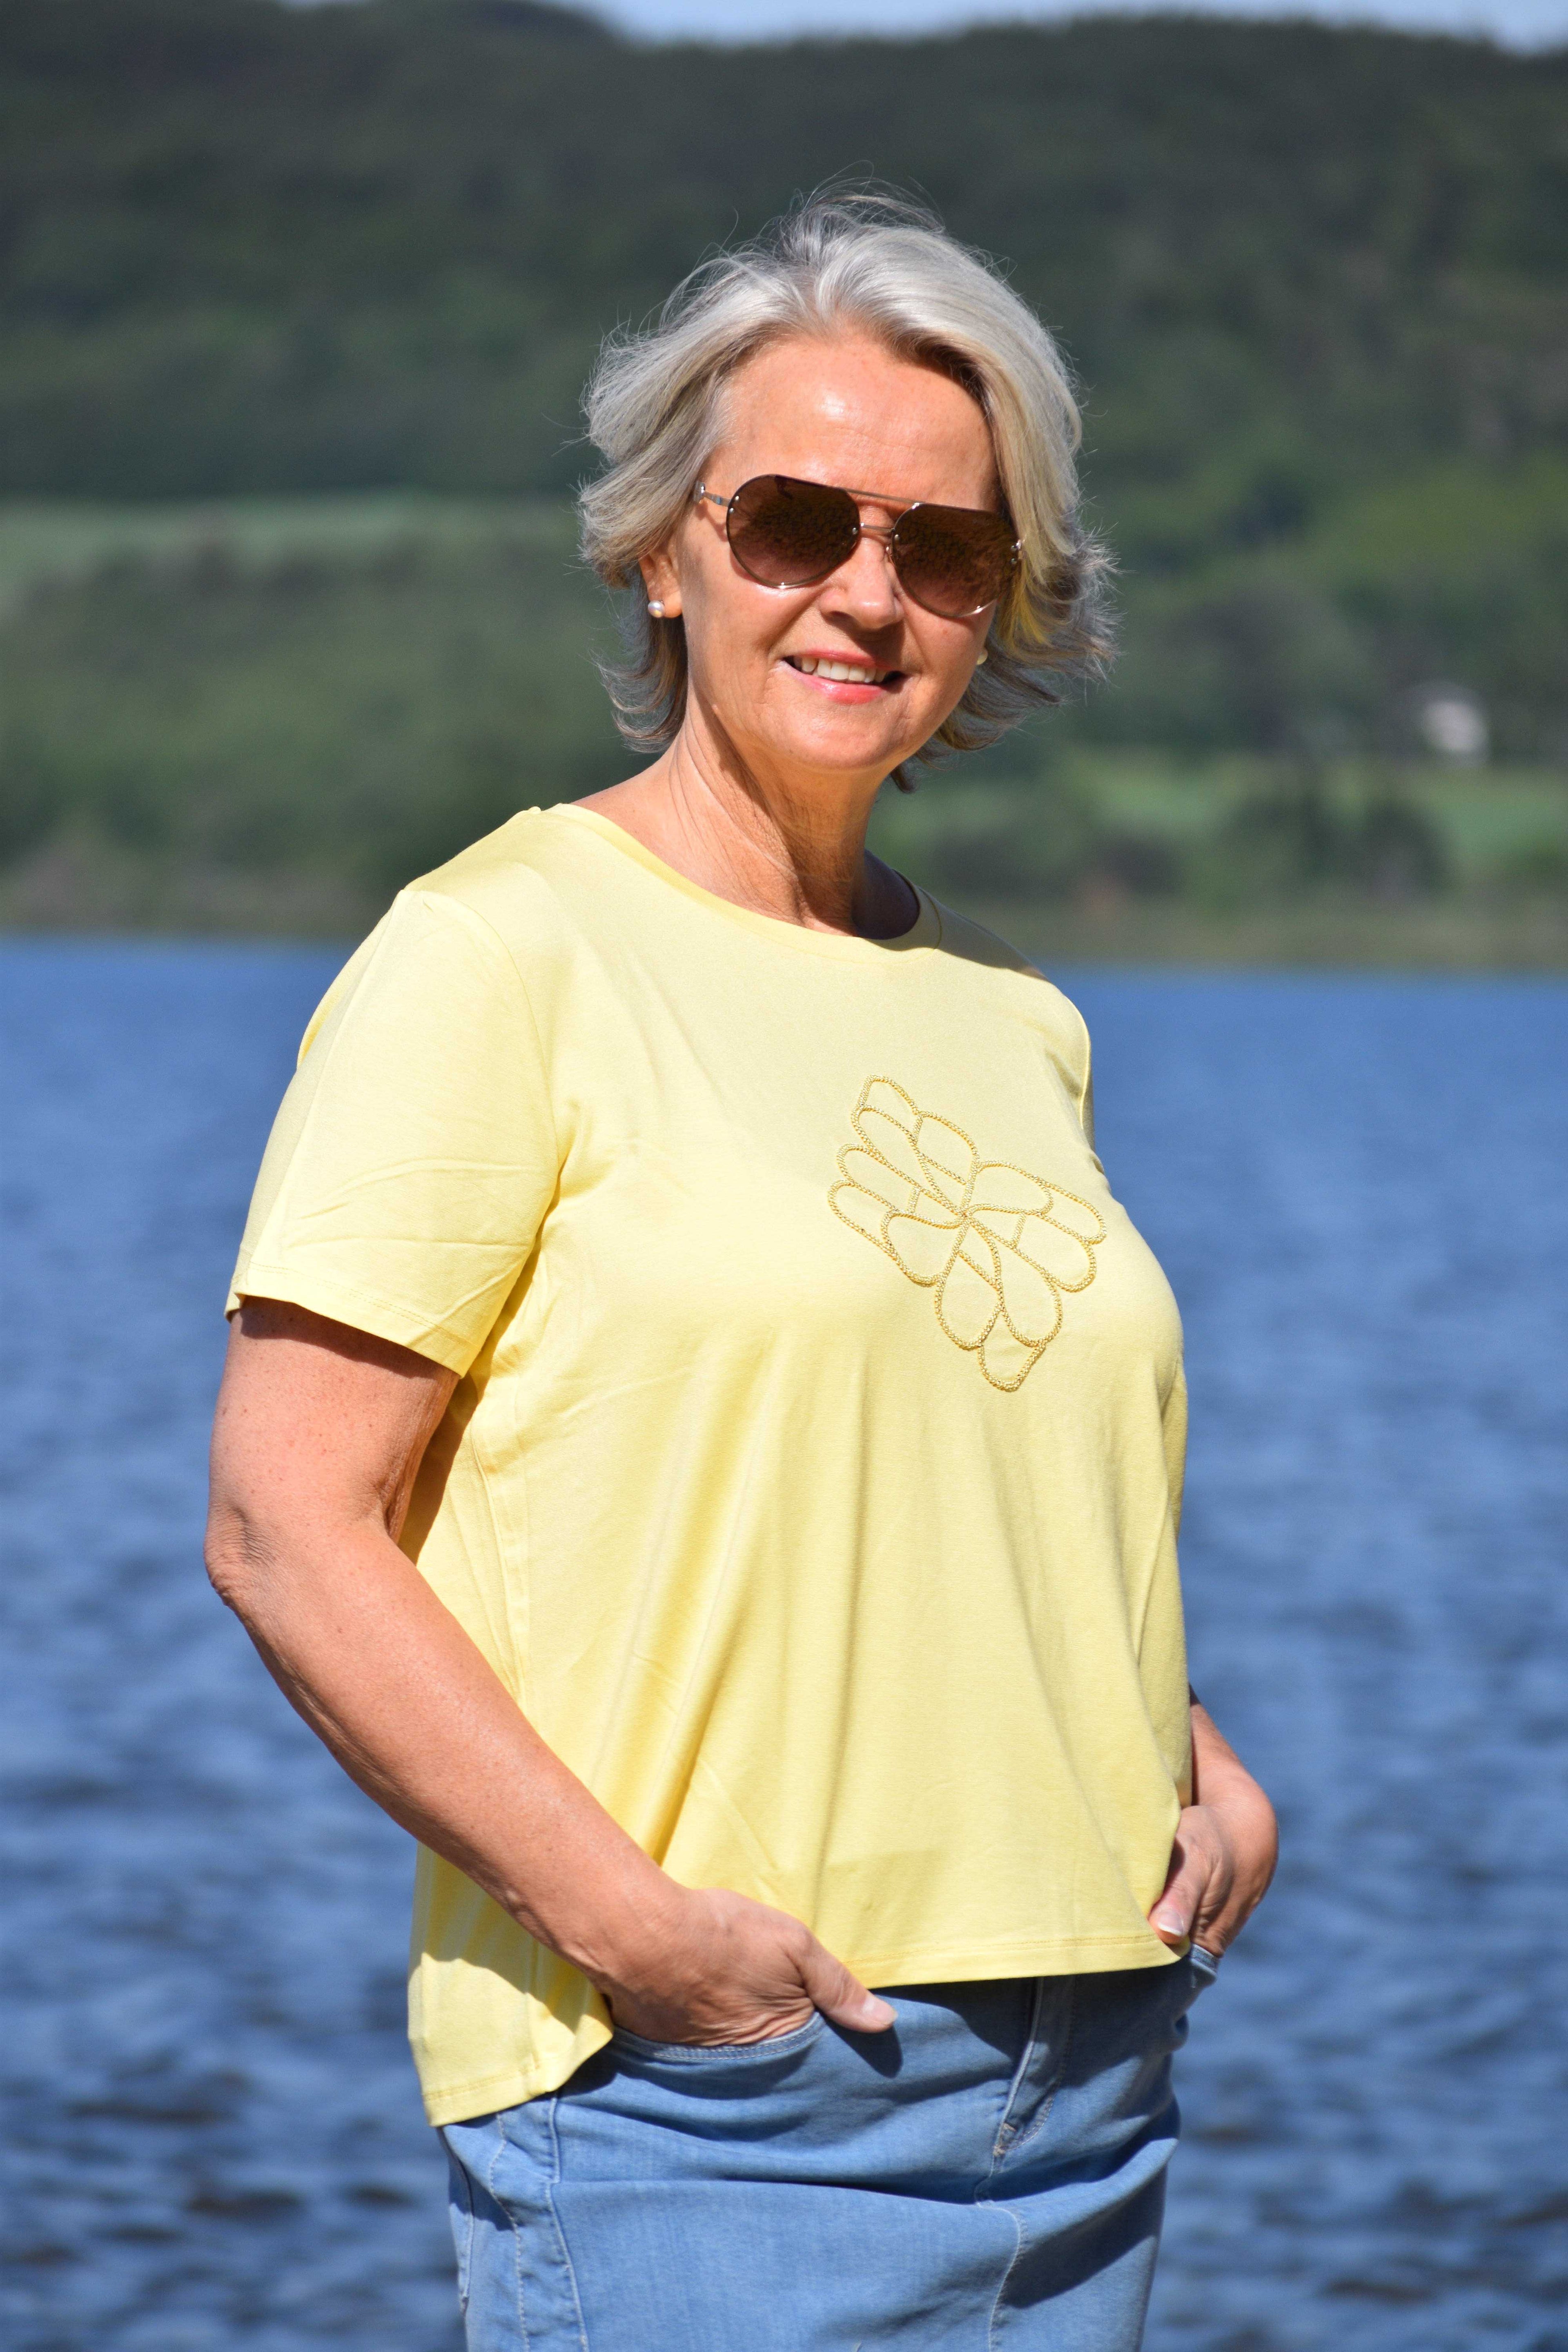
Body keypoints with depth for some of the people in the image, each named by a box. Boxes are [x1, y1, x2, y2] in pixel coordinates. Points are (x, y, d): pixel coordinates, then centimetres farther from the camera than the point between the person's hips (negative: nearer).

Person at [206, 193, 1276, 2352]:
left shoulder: (1009, 1020, 15)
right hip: (698, 2097, -6)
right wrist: (626, 1921, -18)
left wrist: (1196, 1768, 8)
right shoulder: (502, 955, -5)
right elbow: (285, 1523, -11)